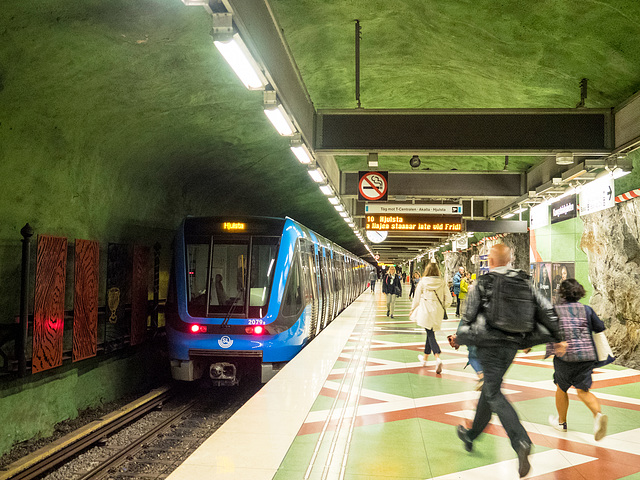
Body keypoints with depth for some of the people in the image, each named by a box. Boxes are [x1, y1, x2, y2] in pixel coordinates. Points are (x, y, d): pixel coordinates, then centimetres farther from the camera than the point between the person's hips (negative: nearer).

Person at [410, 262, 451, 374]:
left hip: (425, 311, -3)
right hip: (437, 312, 3)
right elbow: (448, 299, -3)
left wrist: (412, 309, 16)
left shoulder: (423, 281, -6)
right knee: (430, 333, 19)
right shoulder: (442, 282, -2)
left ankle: (437, 358, -23)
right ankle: (425, 358, 30)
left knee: (430, 334, -2)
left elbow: (417, 297, 2)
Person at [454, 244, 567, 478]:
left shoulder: (482, 284, -6)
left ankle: (521, 442, -25)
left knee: (494, 394, -6)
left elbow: (469, 316, -2)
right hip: (512, 345, 6)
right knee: (490, 387, 20)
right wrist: (558, 339, 8)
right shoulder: (525, 283, 7)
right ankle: (471, 434, 35)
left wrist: (459, 336, 15)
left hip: (489, 344, -6)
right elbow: (546, 310, 2)